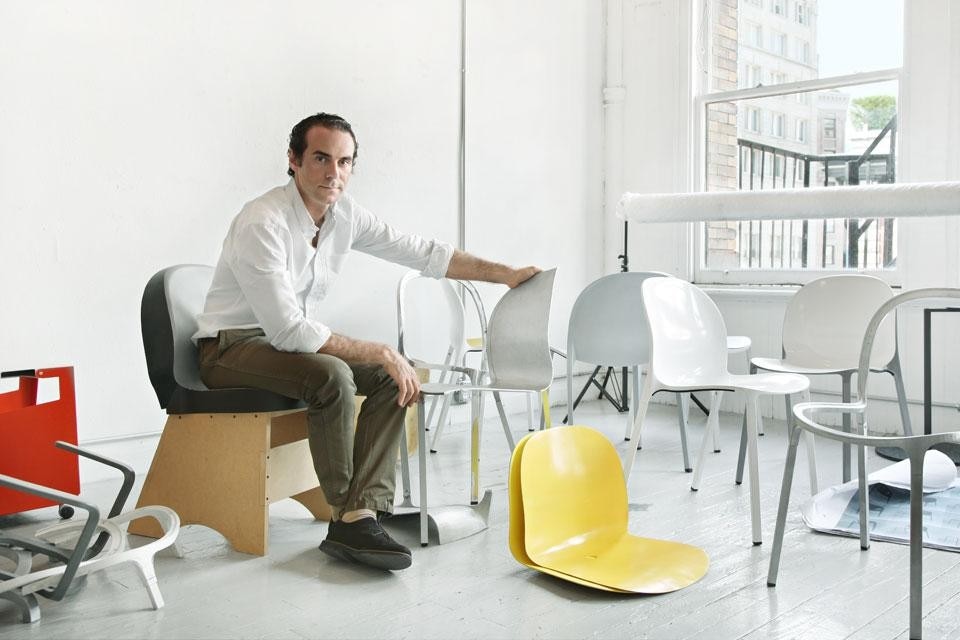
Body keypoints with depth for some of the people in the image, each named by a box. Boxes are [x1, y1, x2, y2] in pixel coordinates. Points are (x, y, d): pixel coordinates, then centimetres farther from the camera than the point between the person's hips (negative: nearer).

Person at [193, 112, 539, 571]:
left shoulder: (344, 214, -3)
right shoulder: (262, 224, -25)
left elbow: (422, 252, 5)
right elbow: (287, 331, -29)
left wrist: (504, 273, 2)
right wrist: (381, 352, -27)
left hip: (292, 339, 8)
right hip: (231, 347, -7)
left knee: (390, 374, -12)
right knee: (331, 376, -33)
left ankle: (359, 516, -18)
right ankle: (349, 514, -16)